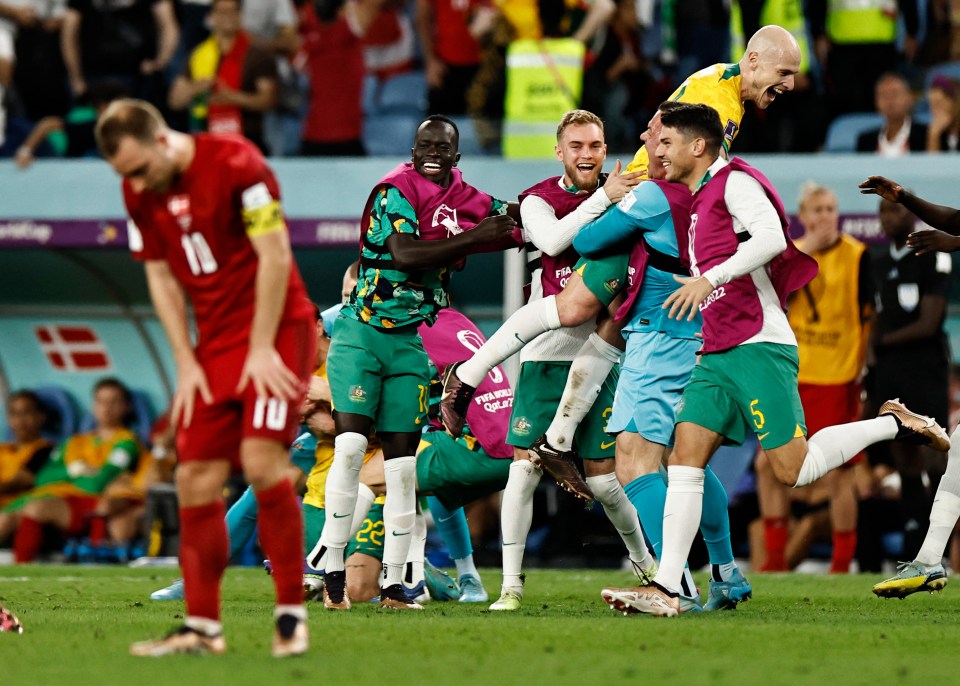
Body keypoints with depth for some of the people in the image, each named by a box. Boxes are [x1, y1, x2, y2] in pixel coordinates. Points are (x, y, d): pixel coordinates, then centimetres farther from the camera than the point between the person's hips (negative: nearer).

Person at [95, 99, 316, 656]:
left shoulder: (236, 163, -17)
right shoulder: (139, 192, 3)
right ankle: (202, 626, 5)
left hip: (276, 328, -6)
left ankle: (292, 615, -11)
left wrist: (262, 348, -16)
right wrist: (187, 363, 3)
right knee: (196, 479, 0)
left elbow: (274, 255, -16)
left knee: (262, 459, -19)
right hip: (214, 342, 6)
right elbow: (161, 277, 10)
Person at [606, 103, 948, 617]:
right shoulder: (697, 201, 21)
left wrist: (710, 277, -28)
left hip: (759, 348, -9)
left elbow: (770, 237, -24)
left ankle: (894, 424, 11)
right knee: (685, 457, -5)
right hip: (716, 356, 9)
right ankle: (666, 589, -10)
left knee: (794, 469, -9)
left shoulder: (735, 182, -7)